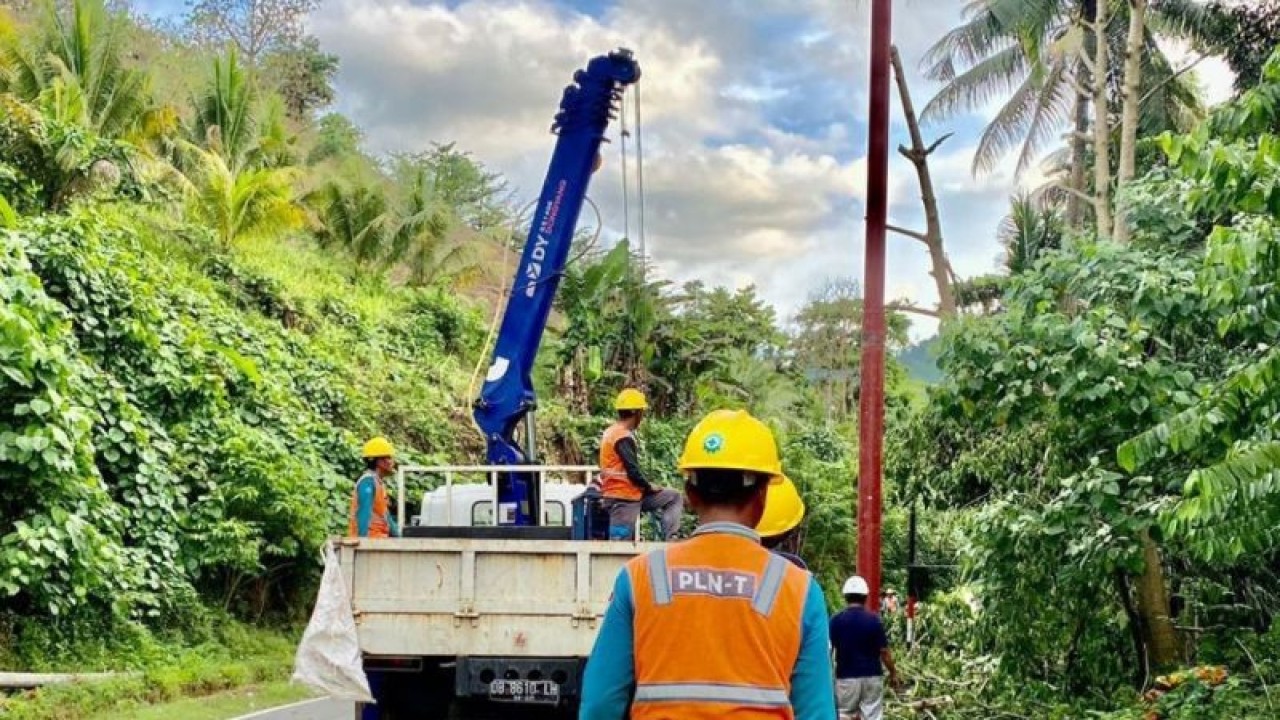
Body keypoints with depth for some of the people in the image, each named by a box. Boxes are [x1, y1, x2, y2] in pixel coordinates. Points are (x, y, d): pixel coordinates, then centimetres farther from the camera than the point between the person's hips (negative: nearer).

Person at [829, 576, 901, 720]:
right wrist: (893, 673, 9)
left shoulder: (836, 620, -3)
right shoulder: (874, 619, -4)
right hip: (872, 676, 0)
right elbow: (884, 652, -3)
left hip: (846, 677, 0)